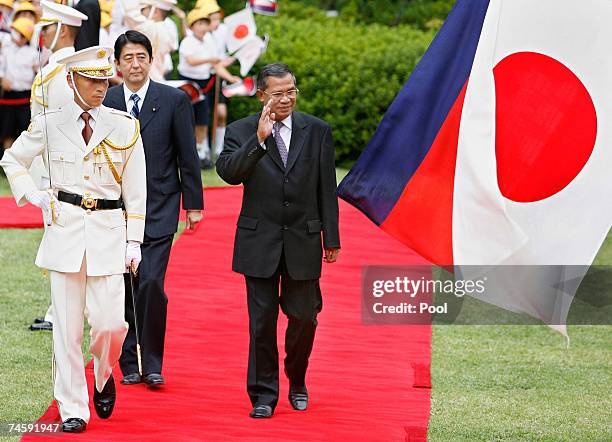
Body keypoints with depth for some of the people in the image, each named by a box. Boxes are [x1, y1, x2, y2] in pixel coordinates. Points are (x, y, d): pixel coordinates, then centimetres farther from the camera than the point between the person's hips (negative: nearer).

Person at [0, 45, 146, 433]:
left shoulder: (124, 126, 2)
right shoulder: (50, 124, 3)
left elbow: (136, 190, 4)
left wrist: (134, 241, 0)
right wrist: (31, 196, 4)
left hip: (109, 230, 0)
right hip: (65, 228, 0)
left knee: (110, 321, -7)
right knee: (67, 325, 1)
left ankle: (104, 375, 26)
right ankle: (72, 410, 9)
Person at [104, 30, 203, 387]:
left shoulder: (175, 100, -1)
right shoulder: (104, 103, 4)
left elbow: (188, 156, 2)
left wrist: (194, 204, 1)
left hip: (158, 208, -3)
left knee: (151, 283, -14)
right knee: (123, 288, 6)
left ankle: (152, 364, -4)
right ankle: (129, 364, 16)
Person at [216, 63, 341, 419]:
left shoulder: (317, 131, 4)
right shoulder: (242, 132, -1)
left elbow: (327, 189, 6)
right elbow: (228, 172, -19)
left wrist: (331, 238, 5)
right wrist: (259, 139, -28)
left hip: (303, 241, 1)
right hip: (260, 242, -1)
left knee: (304, 317, 7)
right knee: (262, 320, 1)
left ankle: (297, 383, 30)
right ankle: (264, 394, 10)